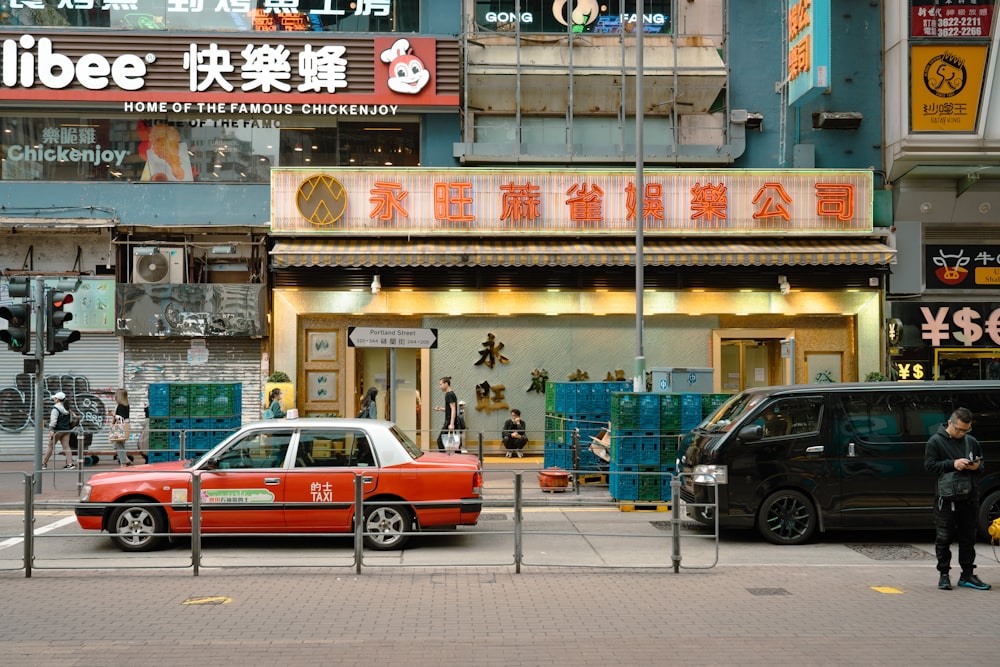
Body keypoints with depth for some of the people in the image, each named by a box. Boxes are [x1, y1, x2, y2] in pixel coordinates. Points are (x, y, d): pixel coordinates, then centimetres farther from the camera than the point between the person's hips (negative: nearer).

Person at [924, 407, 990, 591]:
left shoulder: (972, 442, 10)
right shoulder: (936, 441, -4)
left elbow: (983, 464, 18)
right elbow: (929, 465, -7)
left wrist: (977, 466, -6)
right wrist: (952, 464, -18)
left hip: (970, 497, 4)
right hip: (947, 498, -4)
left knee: (968, 538, 9)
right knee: (944, 538, 0)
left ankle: (967, 575, 17)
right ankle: (944, 574, 9)